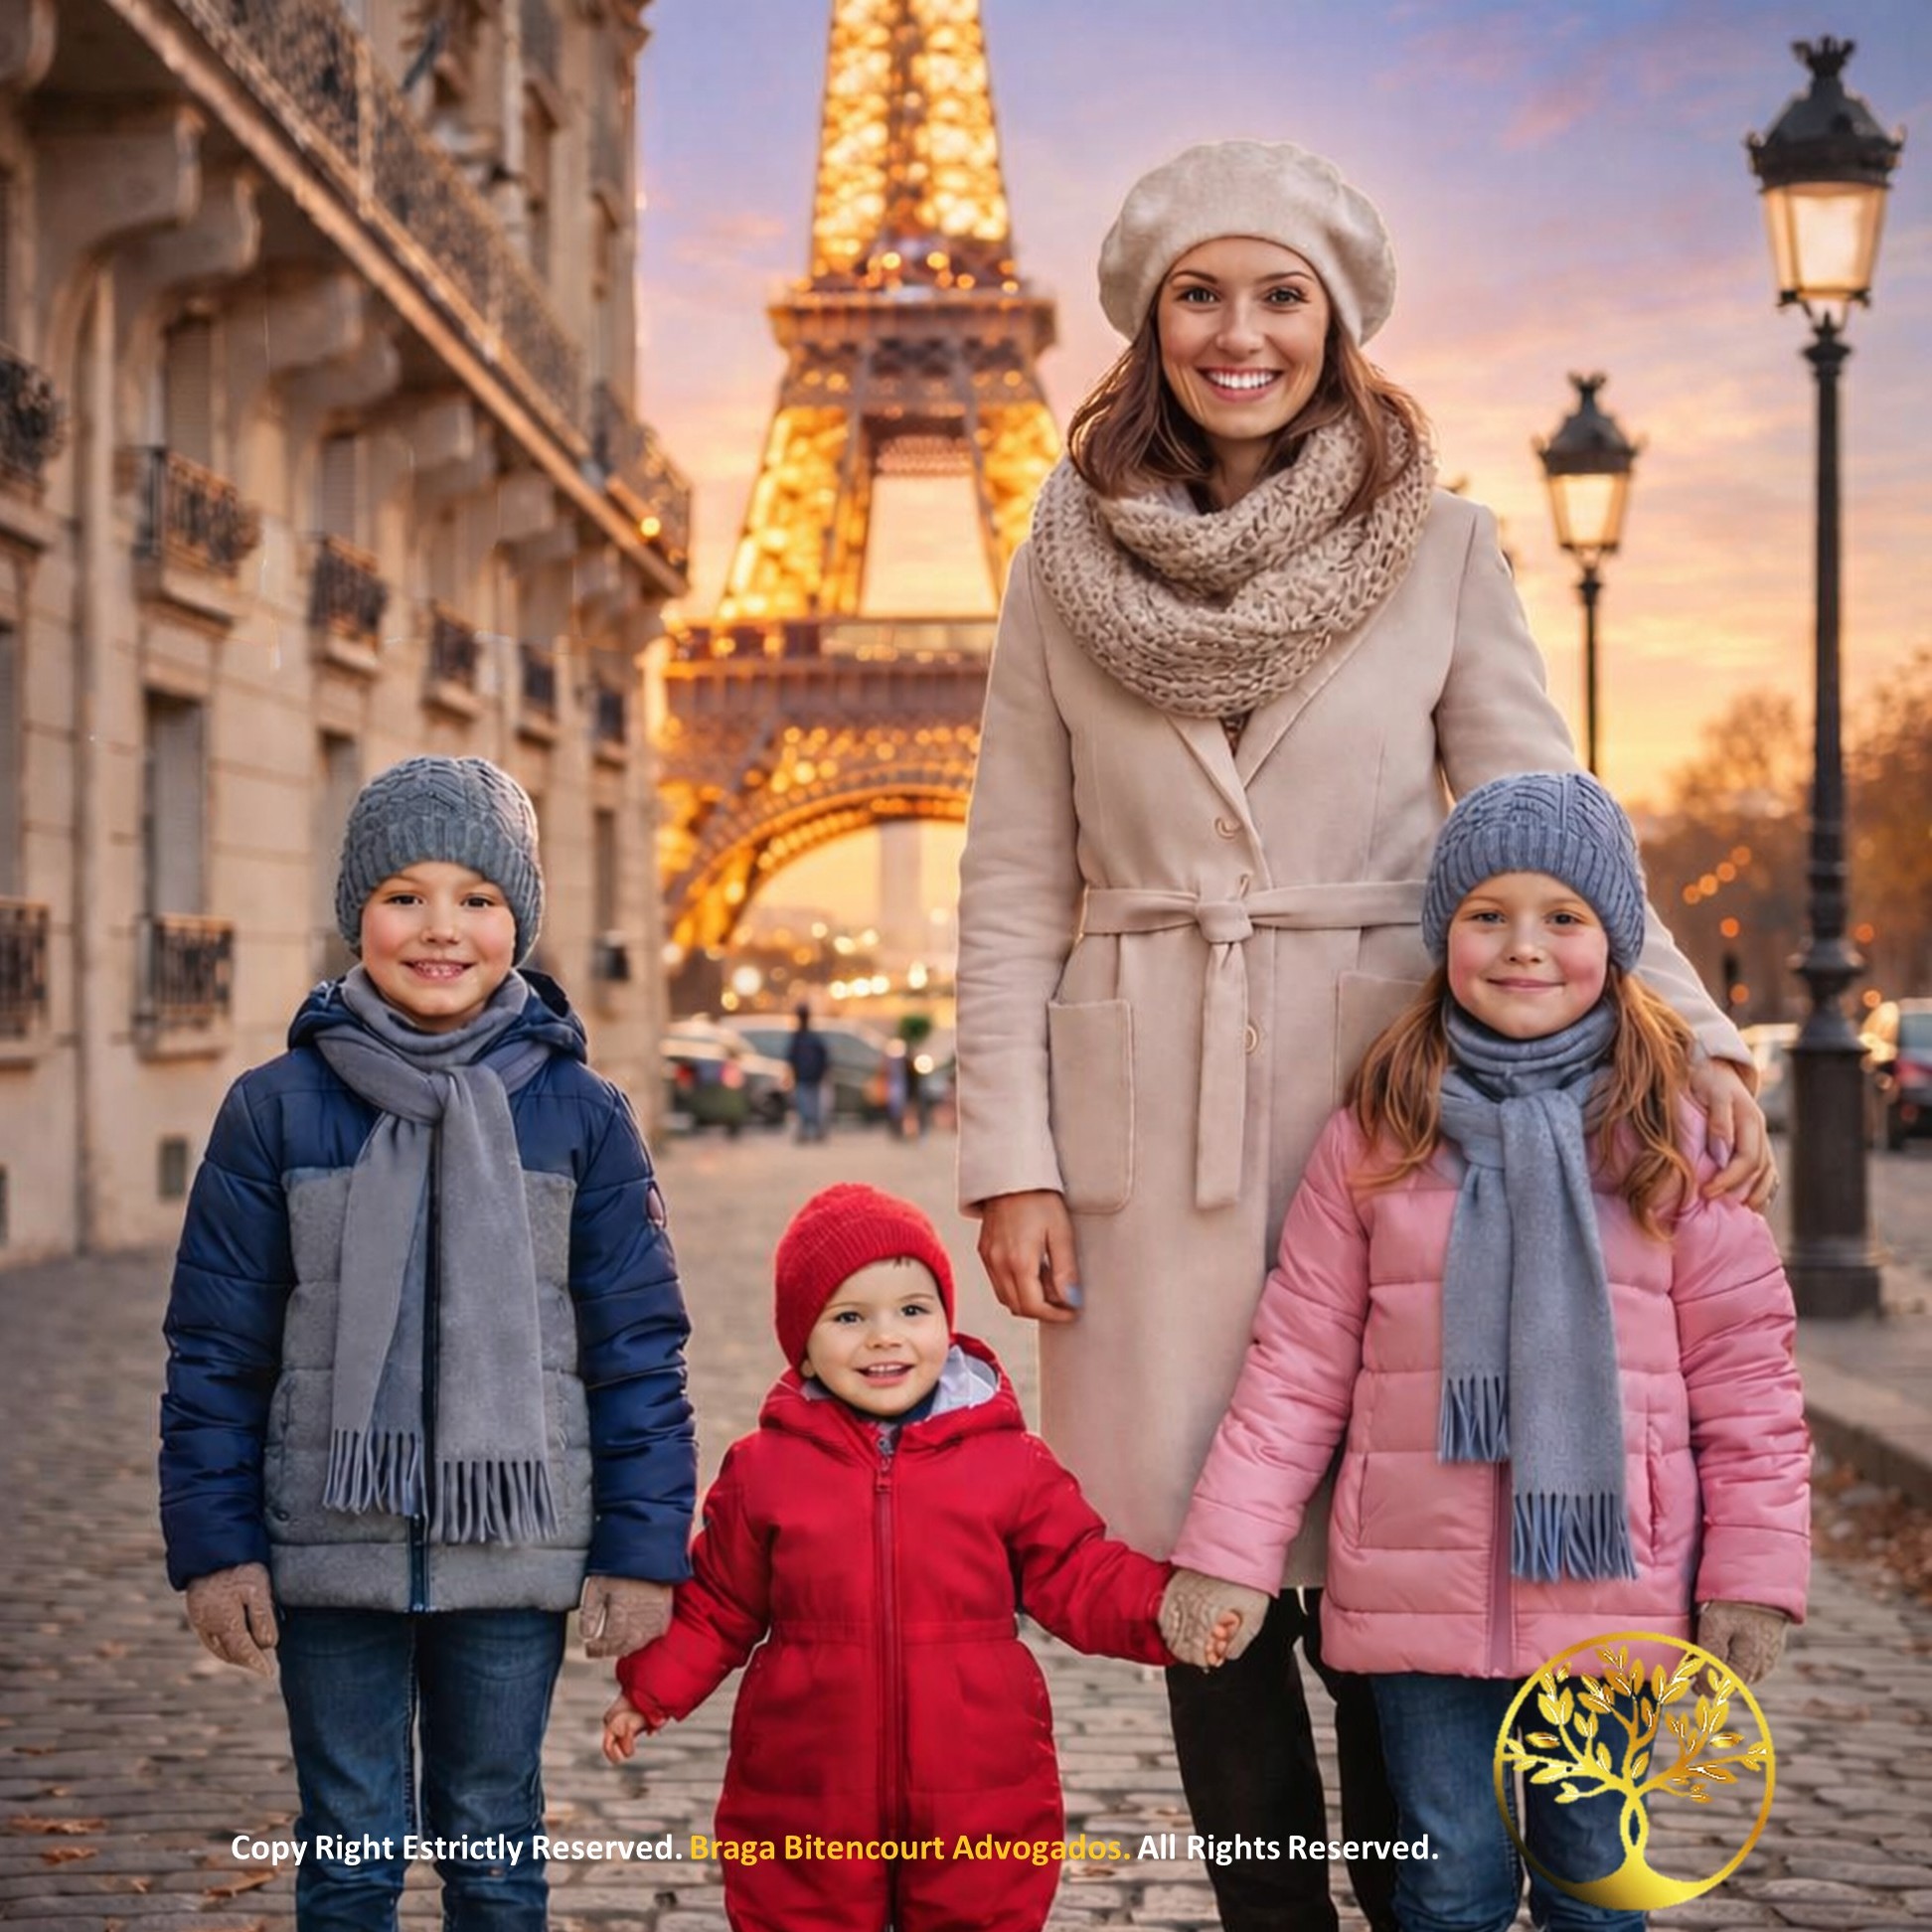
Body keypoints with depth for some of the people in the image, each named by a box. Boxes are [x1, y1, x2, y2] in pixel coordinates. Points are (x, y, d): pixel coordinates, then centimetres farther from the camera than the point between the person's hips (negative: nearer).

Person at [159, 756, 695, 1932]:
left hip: (513, 1549, 0)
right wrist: (213, 1545, -1)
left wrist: (643, 1549, -2)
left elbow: (640, 1347, 1)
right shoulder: (277, 1109, -1)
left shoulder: (580, 1115, -1)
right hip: (331, 1555, 0)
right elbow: (216, 1348, 2)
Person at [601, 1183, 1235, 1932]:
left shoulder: (1011, 1461, 0)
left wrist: (1160, 1611, -13)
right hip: (806, 1808, 0)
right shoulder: (762, 1470, 1)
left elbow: (1076, 1575, 3)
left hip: (980, 1809, 0)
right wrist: (650, 1689, 0)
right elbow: (717, 1607, 9)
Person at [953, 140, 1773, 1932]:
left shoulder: (1441, 550, 4)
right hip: (1148, 1126, 1)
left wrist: (1688, 1027, -16)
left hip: (1380, 1104, -1)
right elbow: (1013, 882, 6)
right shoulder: (1069, 559, 6)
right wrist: (1008, 1156, -1)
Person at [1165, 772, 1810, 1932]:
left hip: (1610, 1590, 0)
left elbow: (1745, 1367, 0)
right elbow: (1299, 1367, 1)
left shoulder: (1672, 1138, -1)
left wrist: (1756, 1568, -3)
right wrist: (1229, 1552, -5)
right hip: (1420, 1602, 0)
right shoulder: (1374, 1141, -1)